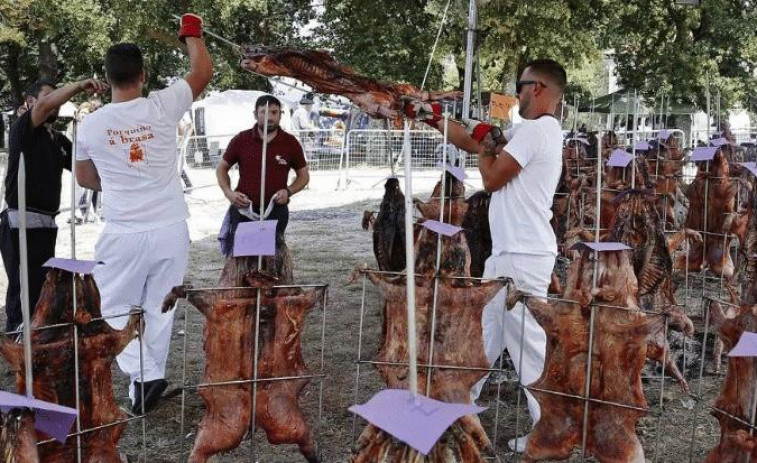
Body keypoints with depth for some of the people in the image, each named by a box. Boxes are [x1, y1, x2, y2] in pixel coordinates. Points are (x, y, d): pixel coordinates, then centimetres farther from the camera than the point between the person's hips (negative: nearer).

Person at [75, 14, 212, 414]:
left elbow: (84, 178, 14)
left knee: (116, 310, 14)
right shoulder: (162, 107, -9)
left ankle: (143, 375, -1)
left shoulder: (91, 125, -4)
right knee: (159, 310, 14)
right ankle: (150, 377, 21)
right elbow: (203, 71, 7)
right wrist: (192, 32, 21)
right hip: (170, 230, 1)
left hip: (123, 234, -1)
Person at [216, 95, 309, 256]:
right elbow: (222, 168, 12)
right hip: (243, 209, 0)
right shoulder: (241, 140, 0)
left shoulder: (291, 143, 1)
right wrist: (228, 192, -5)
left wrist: (288, 191, -8)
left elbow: (303, 175, 11)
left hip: (276, 212, 0)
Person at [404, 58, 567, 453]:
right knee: (484, 332, 20)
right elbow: (471, 142, 22)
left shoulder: (535, 129, -16)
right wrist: (430, 117, 23)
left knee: (528, 346, -5)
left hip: (521, 258, -11)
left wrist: (485, 145, 5)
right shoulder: (533, 130, 17)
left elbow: (491, 179, -13)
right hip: (510, 255, 11)